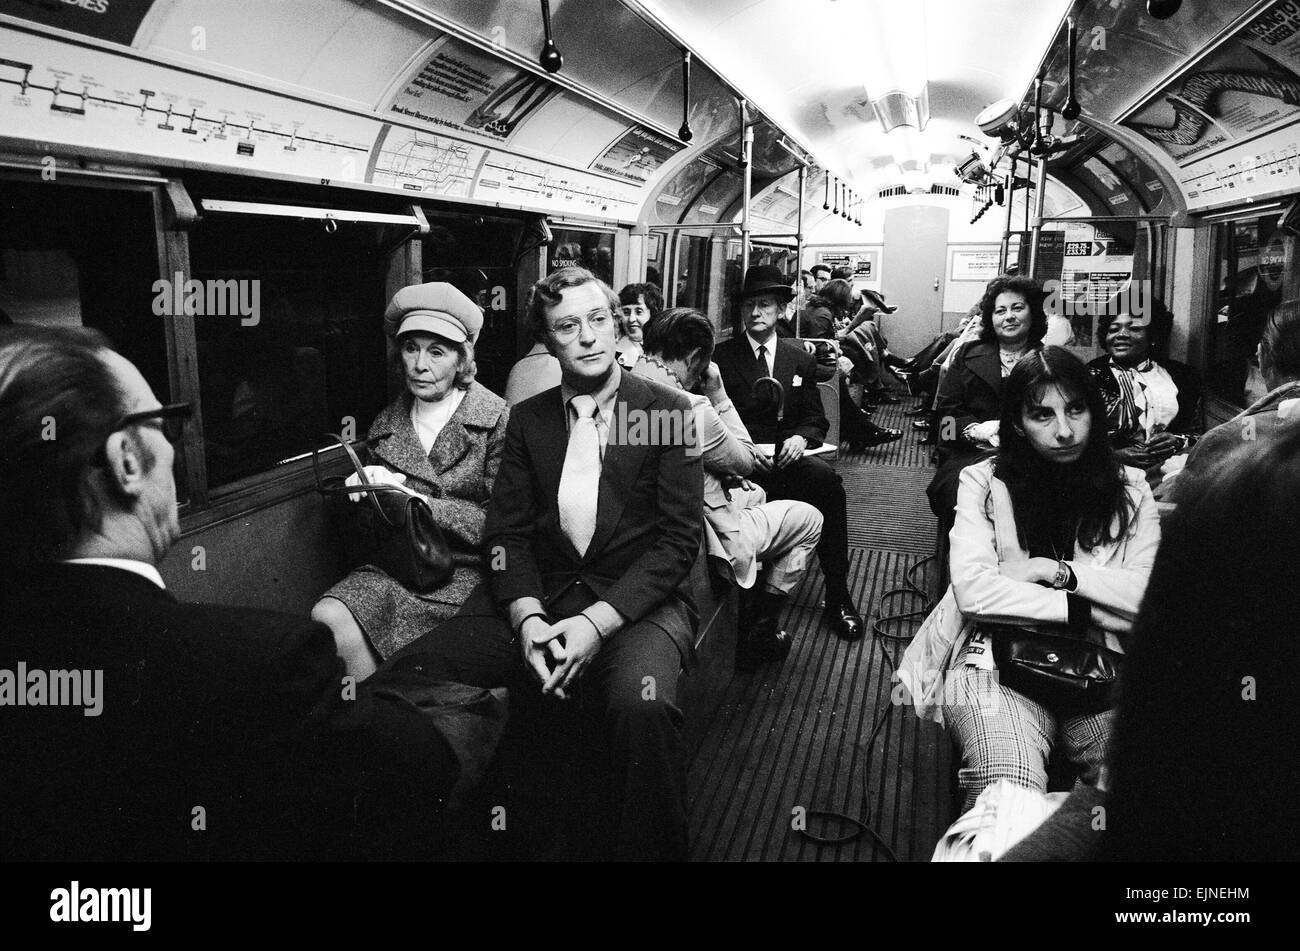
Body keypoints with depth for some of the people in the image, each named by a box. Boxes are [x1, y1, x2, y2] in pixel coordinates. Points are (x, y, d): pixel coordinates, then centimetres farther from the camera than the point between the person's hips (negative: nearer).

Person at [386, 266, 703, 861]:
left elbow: (679, 538, -5)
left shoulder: (670, 411, 1)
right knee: (411, 670, -18)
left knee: (642, 705, -36)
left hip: (638, 601, -3)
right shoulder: (527, 418, 13)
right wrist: (526, 618, -13)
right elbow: (507, 530, 7)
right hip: (540, 596, 4)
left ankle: (649, 848, -10)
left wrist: (597, 622, -17)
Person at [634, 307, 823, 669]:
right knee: (810, 519, 13)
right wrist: (717, 393, -10)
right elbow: (745, 461, -11)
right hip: (705, 535, -8)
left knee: (754, 494, 33)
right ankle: (760, 632, 23)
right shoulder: (692, 408, -30)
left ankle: (749, 610, 38)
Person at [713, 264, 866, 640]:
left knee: (826, 477, -31)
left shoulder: (801, 360, 17)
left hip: (788, 455, 3)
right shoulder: (721, 357, 8)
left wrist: (801, 438, -9)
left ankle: (837, 595, -21)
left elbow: (816, 419, 15)